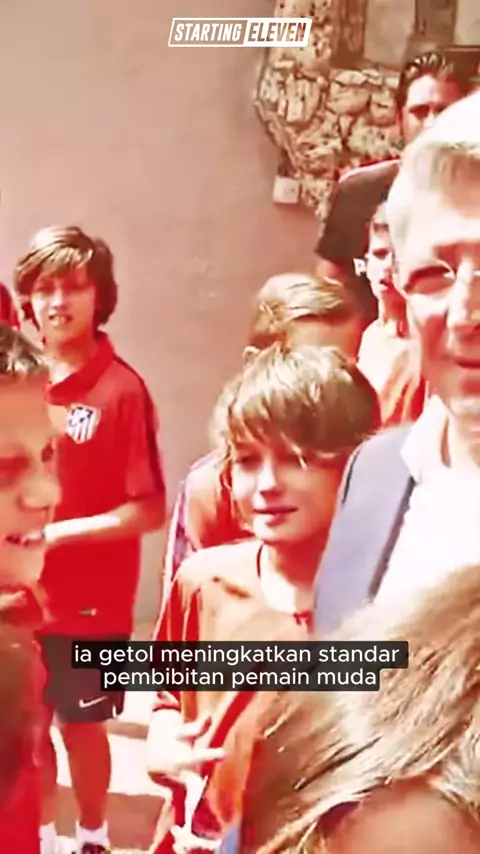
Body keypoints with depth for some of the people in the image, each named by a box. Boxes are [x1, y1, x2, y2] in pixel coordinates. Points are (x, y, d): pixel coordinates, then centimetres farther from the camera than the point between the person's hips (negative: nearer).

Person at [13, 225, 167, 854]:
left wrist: (58, 534, -19)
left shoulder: (122, 389, -16)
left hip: (89, 599, -4)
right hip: (20, 593, 4)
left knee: (82, 727, 15)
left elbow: (148, 510, -15)